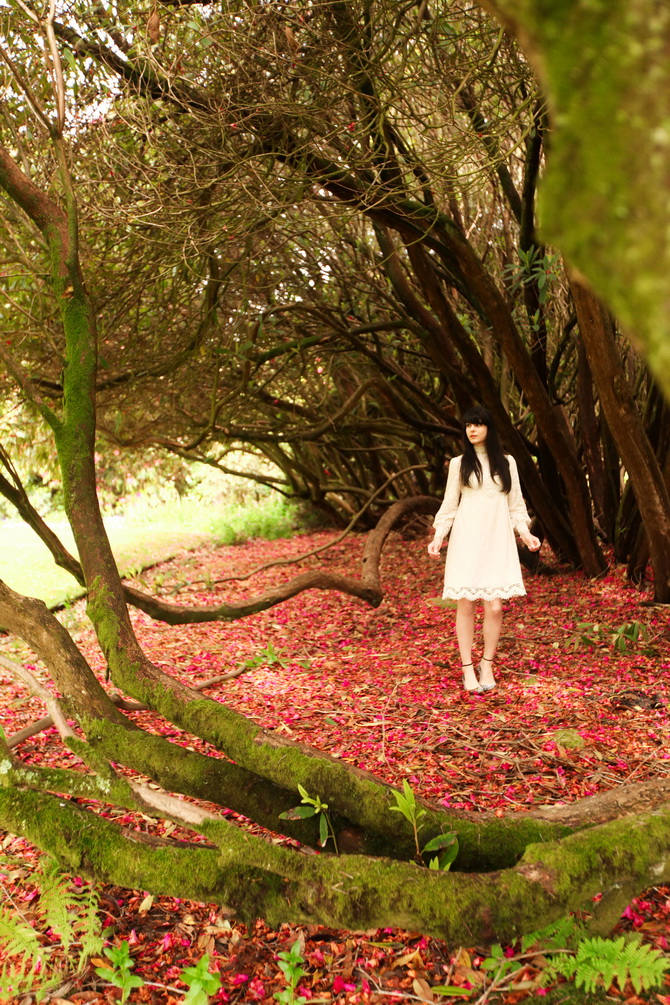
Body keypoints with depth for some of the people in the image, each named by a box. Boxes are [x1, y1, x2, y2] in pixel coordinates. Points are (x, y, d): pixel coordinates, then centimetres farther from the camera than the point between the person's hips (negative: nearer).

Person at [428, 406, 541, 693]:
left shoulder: (506, 462, 11)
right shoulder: (459, 464, 7)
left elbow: (515, 503, 13)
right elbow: (449, 504, 8)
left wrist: (525, 532, 1)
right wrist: (438, 537, -2)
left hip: (497, 540, 1)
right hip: (467, 540, -1)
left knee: (495, 606, -5)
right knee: (466, 604, -2)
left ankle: (487, 665, 11)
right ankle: (467, 668, 8)